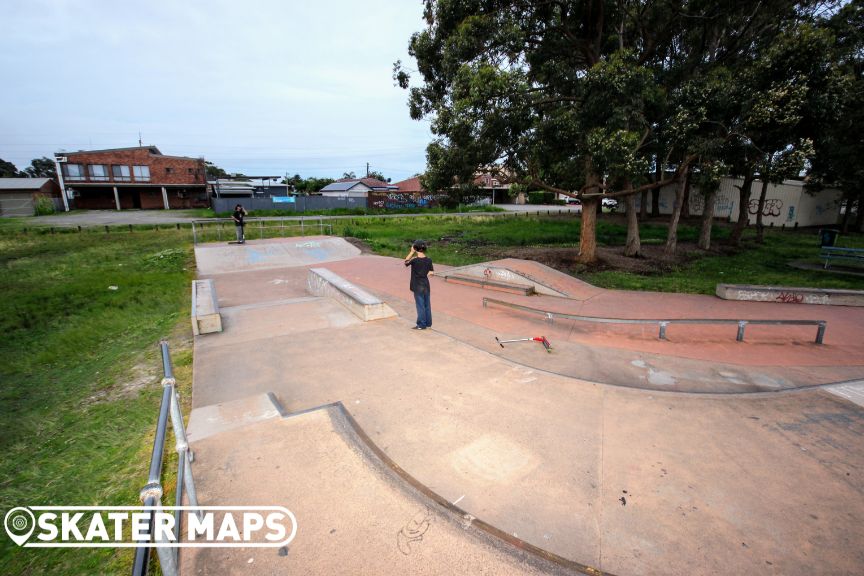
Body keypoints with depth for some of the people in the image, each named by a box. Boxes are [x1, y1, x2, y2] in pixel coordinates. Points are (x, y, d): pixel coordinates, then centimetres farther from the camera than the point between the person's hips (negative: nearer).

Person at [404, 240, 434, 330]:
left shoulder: (415, 260, -16)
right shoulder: (429, 260, -4)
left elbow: (406, 262, 3)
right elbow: (431, 272, 2)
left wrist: (412, 252, 0)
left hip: (417, 287, -4)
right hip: (426, 285, 5)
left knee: (420, 305, 2)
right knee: (427, 305, 13)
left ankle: (421, 325, 9)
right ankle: (428, 323, 22)